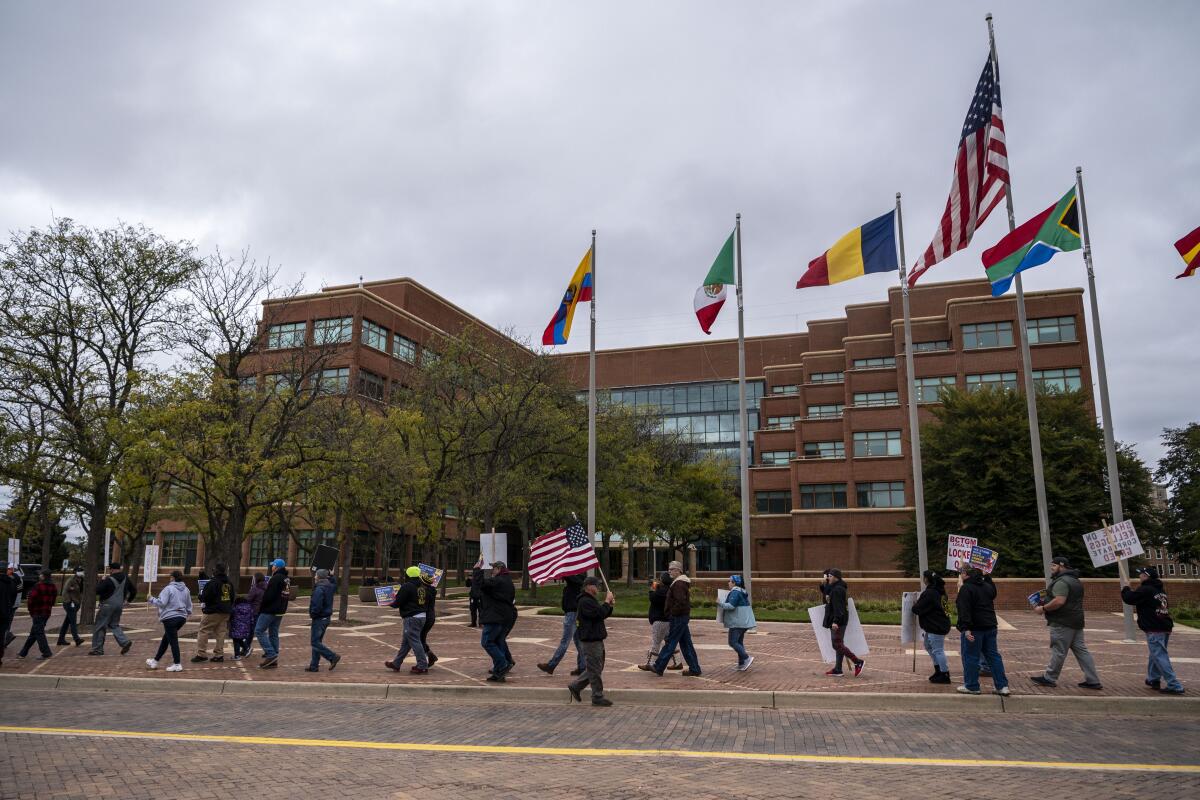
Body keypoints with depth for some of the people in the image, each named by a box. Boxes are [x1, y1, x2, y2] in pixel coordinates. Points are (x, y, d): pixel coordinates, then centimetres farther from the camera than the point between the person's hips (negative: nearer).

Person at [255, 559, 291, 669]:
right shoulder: (287, 579, 14)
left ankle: (271, 654, -11)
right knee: (274, 634, 12)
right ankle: (274, 660, 12)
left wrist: (260, 609, -8)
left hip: (269, 610, -9)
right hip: (280, 611, 9)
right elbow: (287, 596, 18)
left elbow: (268, 596, -19)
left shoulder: (276, 578, -16)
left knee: (259, 631, -3)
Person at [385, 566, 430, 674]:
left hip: (412, 617, -9)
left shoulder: (406, 587, -14)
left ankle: (422, 666, -4)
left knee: (414, 641, -5)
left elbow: (398, 602, -11)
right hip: (422, 616, 9)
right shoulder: (423, 587, 11)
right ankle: (396, 664, 27)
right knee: (406, 642, 17)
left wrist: (392, 603, 11)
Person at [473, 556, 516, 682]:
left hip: (496, 618, -10)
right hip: (508, 618, 10)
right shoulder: (508, 582, 18)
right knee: (499, 641, 15)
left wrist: (477, 569, -13)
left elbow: (480, 583, -25)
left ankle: (503, 665, -12)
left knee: (487, 642, -6)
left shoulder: (497, 581, -14)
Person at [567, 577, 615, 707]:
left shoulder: (590, 600, 17)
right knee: (595, 669, -2)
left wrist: (610, 605, 4)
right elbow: (600, 614, -26)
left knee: (595, 668, 16)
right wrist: (607, 601, -15)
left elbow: (604, 614, 20)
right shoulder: (585, 602, -18)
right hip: (591, 640, -11)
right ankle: (597, 697, 6)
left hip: (596, 639, 11)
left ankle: (575, 686, 22)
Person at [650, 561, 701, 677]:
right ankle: (694, 669, 14)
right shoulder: (683, 582, 16)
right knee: (686, 644, 11)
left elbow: (681, 602, -26)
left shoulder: (678, 584, -17)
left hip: (678, 618, -10)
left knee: (670, 643, -4)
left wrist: (672, 612, -16)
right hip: (683, 617, 10)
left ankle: (658, 668, 2)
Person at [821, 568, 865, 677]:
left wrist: (835, 621, -28)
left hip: (837, 622, -11)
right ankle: (837, 670, 16)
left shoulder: (837, 589, -17)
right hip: (838, 621, 11)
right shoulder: (834, 588, 16)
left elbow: (838, 607, -25)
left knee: (837, 645, -9)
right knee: (838, 645, 12)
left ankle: (858, 662, -4)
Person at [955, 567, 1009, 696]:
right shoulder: (987, 586, 10)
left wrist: (966, 628, -26)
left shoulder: (966, 589, -15)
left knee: (970, 657, 1)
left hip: (974, 628, -8)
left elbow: (964, 610, -23)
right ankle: (1002, 686, 11)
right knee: (993, 656, 12)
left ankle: (971, 686, 6)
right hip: (990, 626, 8)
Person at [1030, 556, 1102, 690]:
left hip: (1063, 623, -10)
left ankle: (1049, 678, 7)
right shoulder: (1074, 580, 18)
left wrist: (1043, 608, -18)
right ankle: (1092, 680, 10)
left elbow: (1059, 601, -28)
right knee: (1081, 650, 10)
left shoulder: (1062, 581, -17)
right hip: (1075, 622, 10)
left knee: (1058, 651, -2)